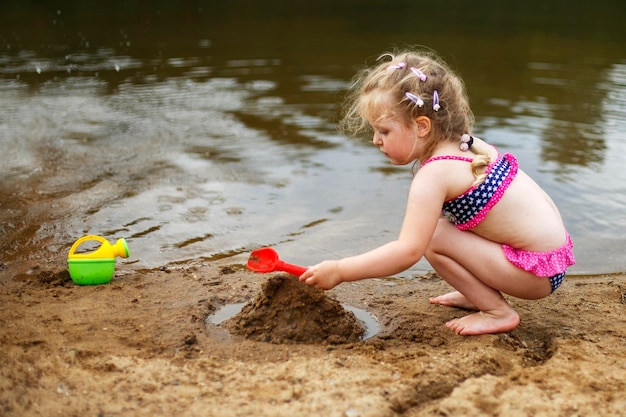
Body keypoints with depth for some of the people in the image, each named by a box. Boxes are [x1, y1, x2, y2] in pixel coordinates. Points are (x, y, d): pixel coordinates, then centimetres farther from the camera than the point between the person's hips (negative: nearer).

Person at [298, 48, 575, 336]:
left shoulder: (433, 175, -21)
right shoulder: (472, 145, 5)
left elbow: (408, 251, -28)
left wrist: (338, 271, -23)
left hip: (537, 271, -9)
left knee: (434, 239, -15)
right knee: (440, 224, 13)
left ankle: (498, 312, -2)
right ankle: (479, 295, 18)